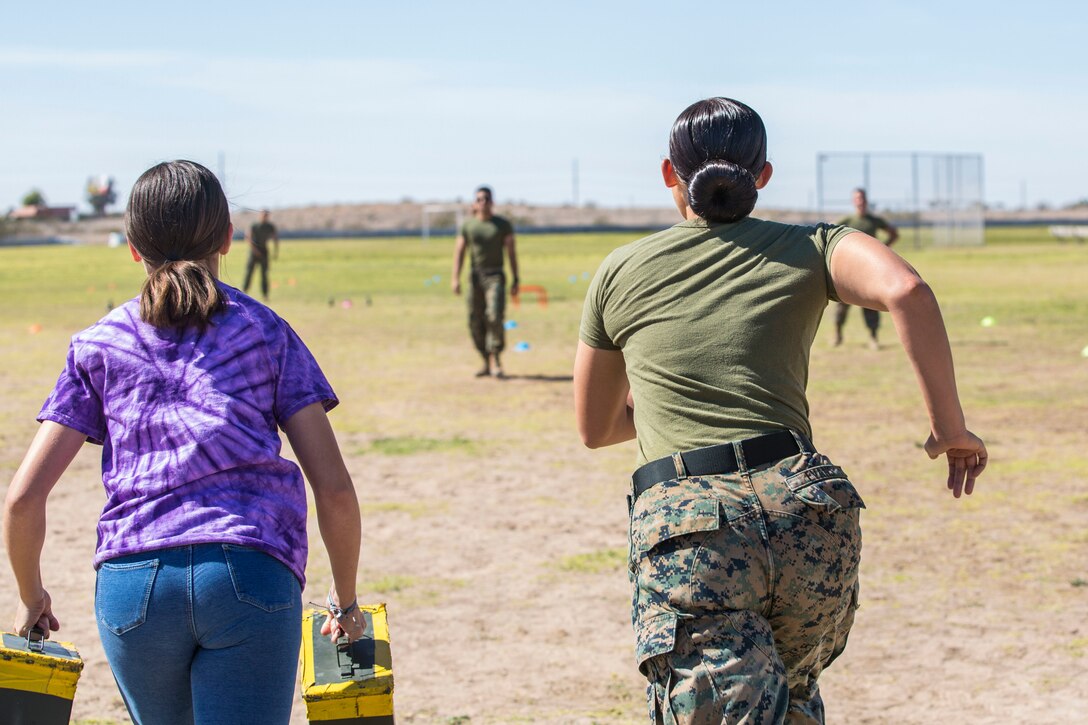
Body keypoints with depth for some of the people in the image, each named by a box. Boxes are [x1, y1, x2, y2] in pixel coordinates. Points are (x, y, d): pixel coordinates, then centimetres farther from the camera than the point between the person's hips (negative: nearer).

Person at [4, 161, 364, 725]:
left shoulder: (98, 346, 13)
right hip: (252, 573, -2)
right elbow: (335, 490, 5)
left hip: (132, 583, 2)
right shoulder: (267, 333, 11)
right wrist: (345, 600, 19)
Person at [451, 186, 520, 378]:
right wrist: (456, 278, -5)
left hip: (495, 277, -3)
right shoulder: (467, 225, 8)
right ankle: (487, 362, 12)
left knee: (495, 317, -19)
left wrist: (515, 280, 1)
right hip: (475, 276, 3)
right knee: (475, 322, 2)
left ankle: (495, 358, -11)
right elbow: (459, 252, 5)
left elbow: (511, 252, 6)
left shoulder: (503, 225, 5)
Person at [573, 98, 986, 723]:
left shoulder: (620, 273, 17)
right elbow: (906, 290, -10)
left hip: (685, 528, -1)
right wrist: (950, 426, -2)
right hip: (810, 510, 2)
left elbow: (595, 429, 28)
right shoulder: (808, 248, 12)